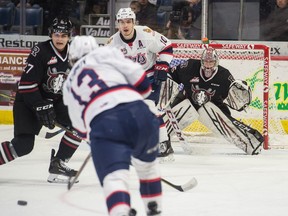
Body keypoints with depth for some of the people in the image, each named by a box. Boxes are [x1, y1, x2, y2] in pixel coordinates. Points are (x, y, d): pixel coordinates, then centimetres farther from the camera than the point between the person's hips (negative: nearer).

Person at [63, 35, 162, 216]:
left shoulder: (70, 85, 31)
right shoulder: (105, 54, 20)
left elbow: (82, 128, 34)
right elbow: (139, 77, 9)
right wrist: (142, 92, 29)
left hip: (101, 123, -1)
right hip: (136, 111, 1)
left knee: (115, 176, -15)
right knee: (147, 163, 29)